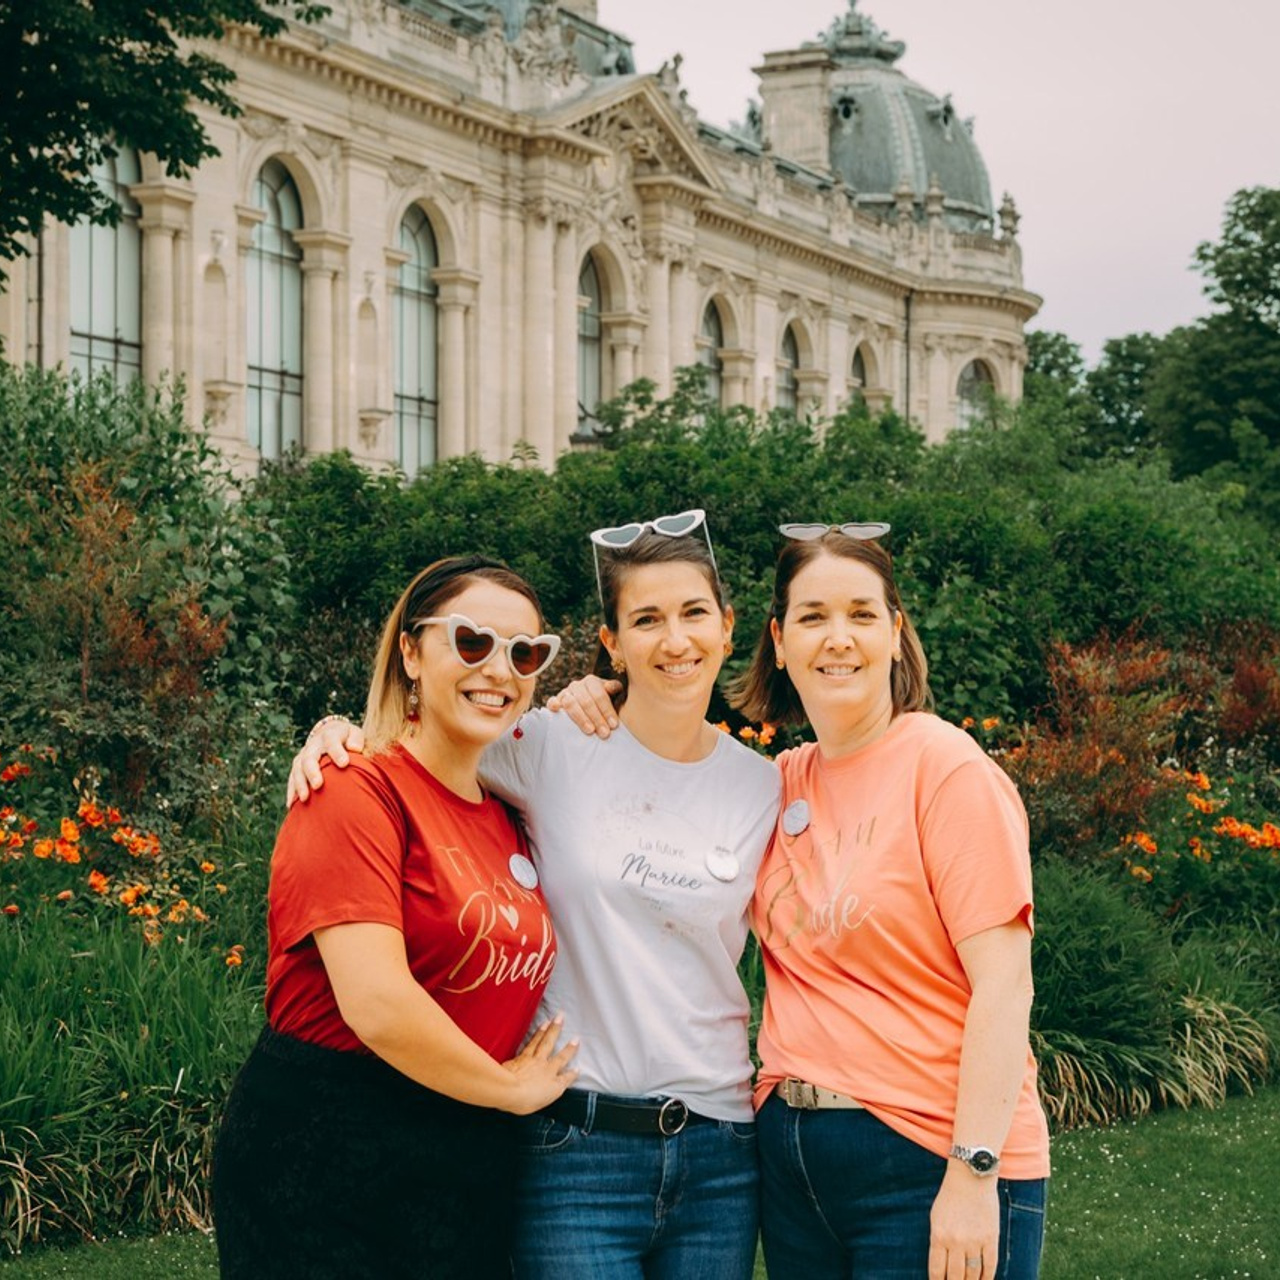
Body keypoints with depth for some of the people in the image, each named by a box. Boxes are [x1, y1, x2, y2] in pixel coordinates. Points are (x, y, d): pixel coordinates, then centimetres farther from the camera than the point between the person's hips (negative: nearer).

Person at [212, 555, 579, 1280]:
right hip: (326, 1169, -7)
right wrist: (509, 1087, -5)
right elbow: (377, 1004, -22)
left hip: (471, 1177, 7)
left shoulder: (508, 819, 12)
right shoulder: (360, 793, -12)